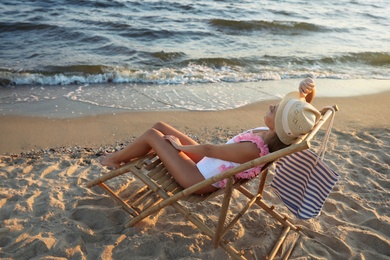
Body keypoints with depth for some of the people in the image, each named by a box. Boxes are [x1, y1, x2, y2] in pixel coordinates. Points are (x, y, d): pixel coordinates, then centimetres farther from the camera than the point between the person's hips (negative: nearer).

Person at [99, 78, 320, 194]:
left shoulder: (253, 149, -37)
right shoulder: (278, 137, -13)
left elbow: (208, 149, -26)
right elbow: (303, 109, 0)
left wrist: (180, 146, -10)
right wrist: (308, 90, -23)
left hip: (200, 178, -8)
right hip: (209, 164, 8)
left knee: (153, 135, -1)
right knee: (160, 127, 10)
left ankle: (114, 159, 27)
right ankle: (121, 157, 32)